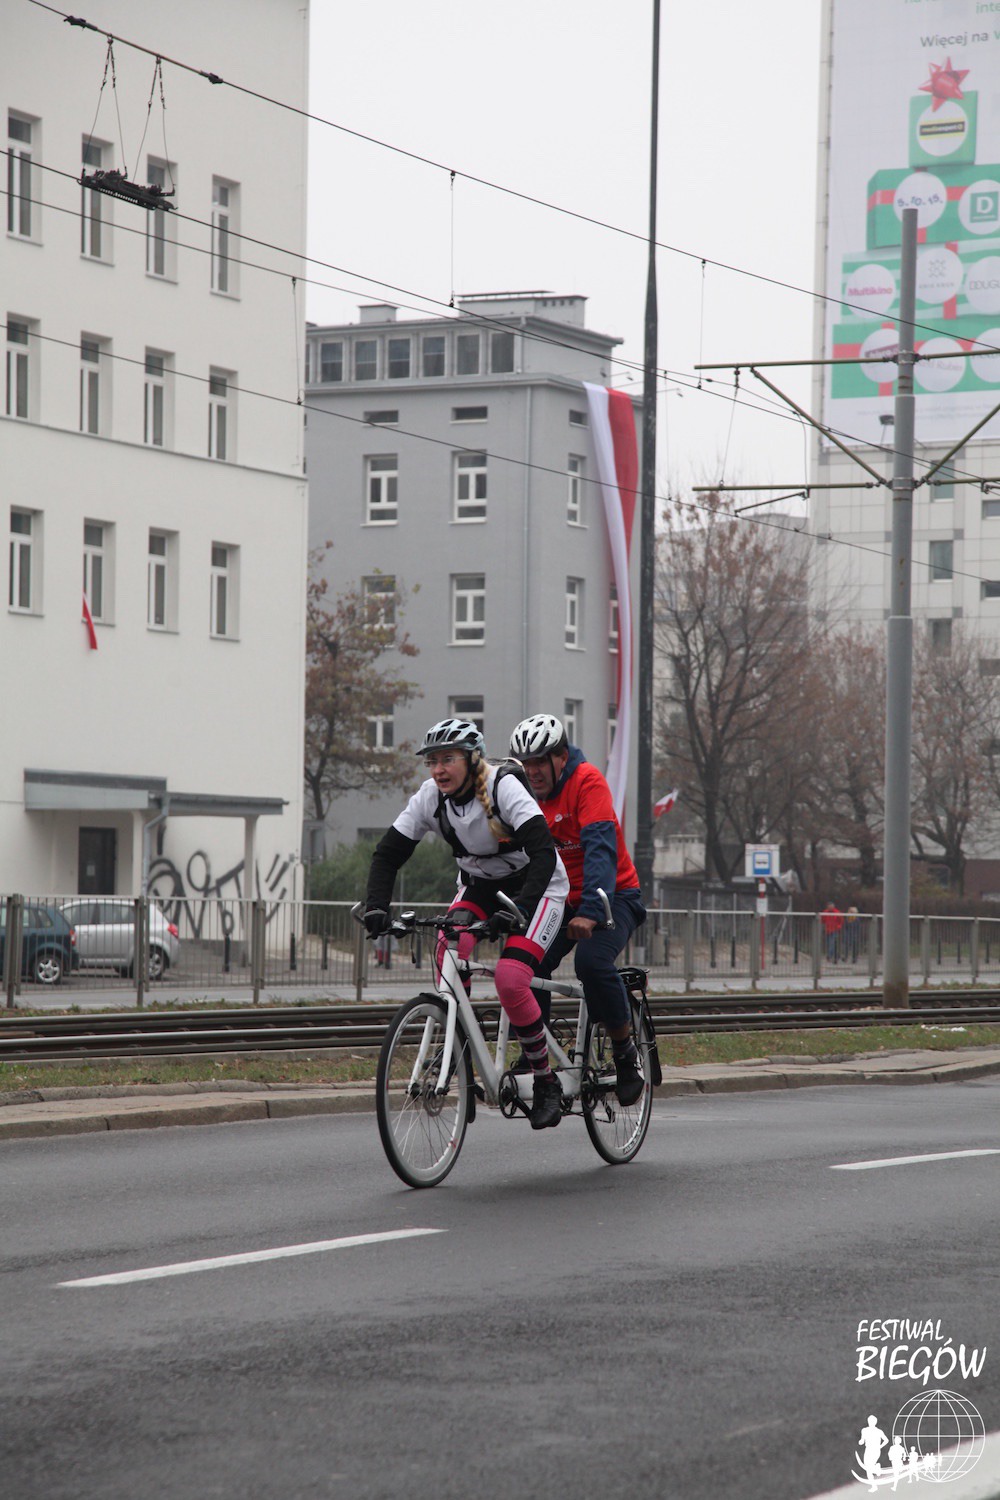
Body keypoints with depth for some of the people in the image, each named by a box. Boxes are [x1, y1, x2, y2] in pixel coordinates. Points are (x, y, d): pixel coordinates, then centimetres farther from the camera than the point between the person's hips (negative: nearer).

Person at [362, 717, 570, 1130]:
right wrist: (376, 906, -27)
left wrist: (518, 908, -49)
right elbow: (388, 852, -10)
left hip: (536, 887, -5)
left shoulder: (503, 787, -28)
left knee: (510, 981, -24)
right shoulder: (430, 797, -13)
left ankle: (546, 1083, -7)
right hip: (477, 887, 5)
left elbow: (543, 852, -36)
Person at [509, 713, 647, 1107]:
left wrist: (590, 911, -39)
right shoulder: (524, 793, 0)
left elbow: (600, 848, -27)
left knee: (591, 961, -30)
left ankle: (626, 1054, -11)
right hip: (559, 901, 5)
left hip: (612, 896, -5)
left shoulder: (587, 781, -17)